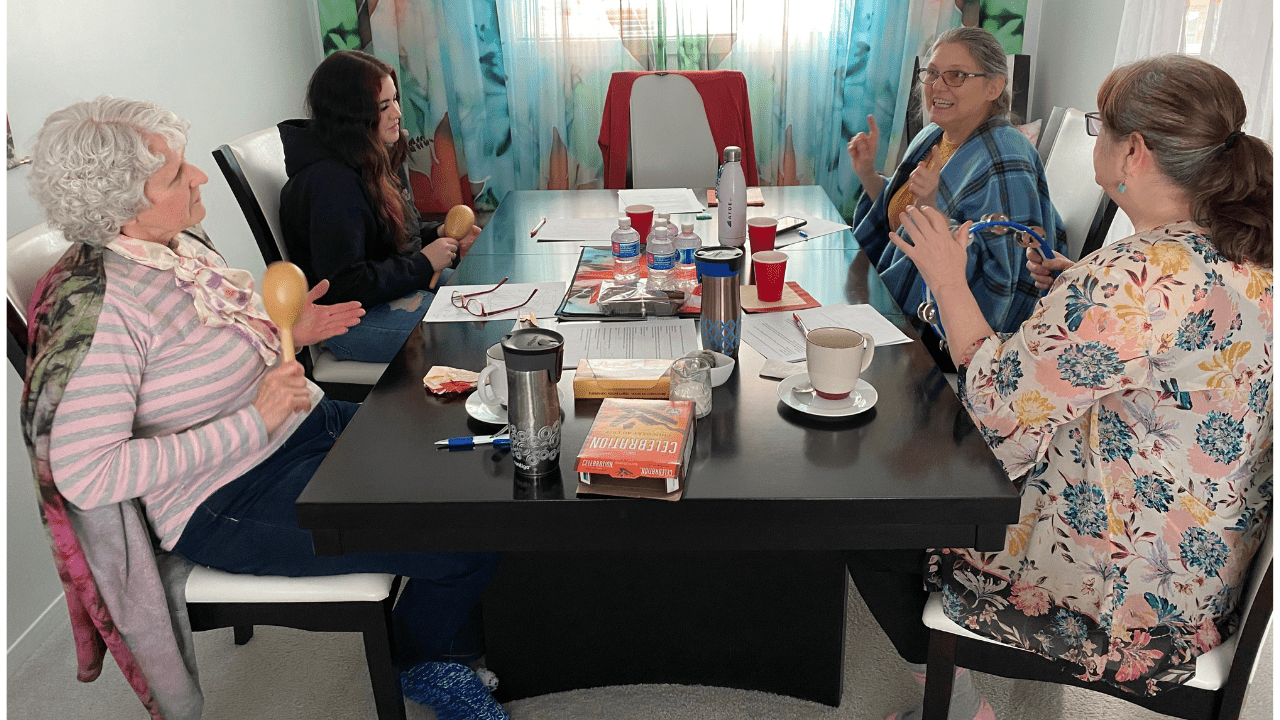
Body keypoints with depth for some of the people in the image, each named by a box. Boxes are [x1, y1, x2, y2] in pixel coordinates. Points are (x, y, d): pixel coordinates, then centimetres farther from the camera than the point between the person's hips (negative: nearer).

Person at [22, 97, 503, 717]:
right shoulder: (98, 304, -23)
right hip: (233, 504, -9)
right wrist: (254, 421, -27)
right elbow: (83, 474, -27)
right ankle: (419, 661, 19)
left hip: (311, 423, 9)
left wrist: (284, 333, 0)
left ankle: (460, 636, 27)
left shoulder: (181, 241, 4)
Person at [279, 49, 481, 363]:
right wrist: (424, 263, -20)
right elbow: (345, 285, -25)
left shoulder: (382, 156, 6)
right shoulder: (330, 183, -24)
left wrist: (439, 235, -1)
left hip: (404, 286, 10)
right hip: (352, 321, -10)